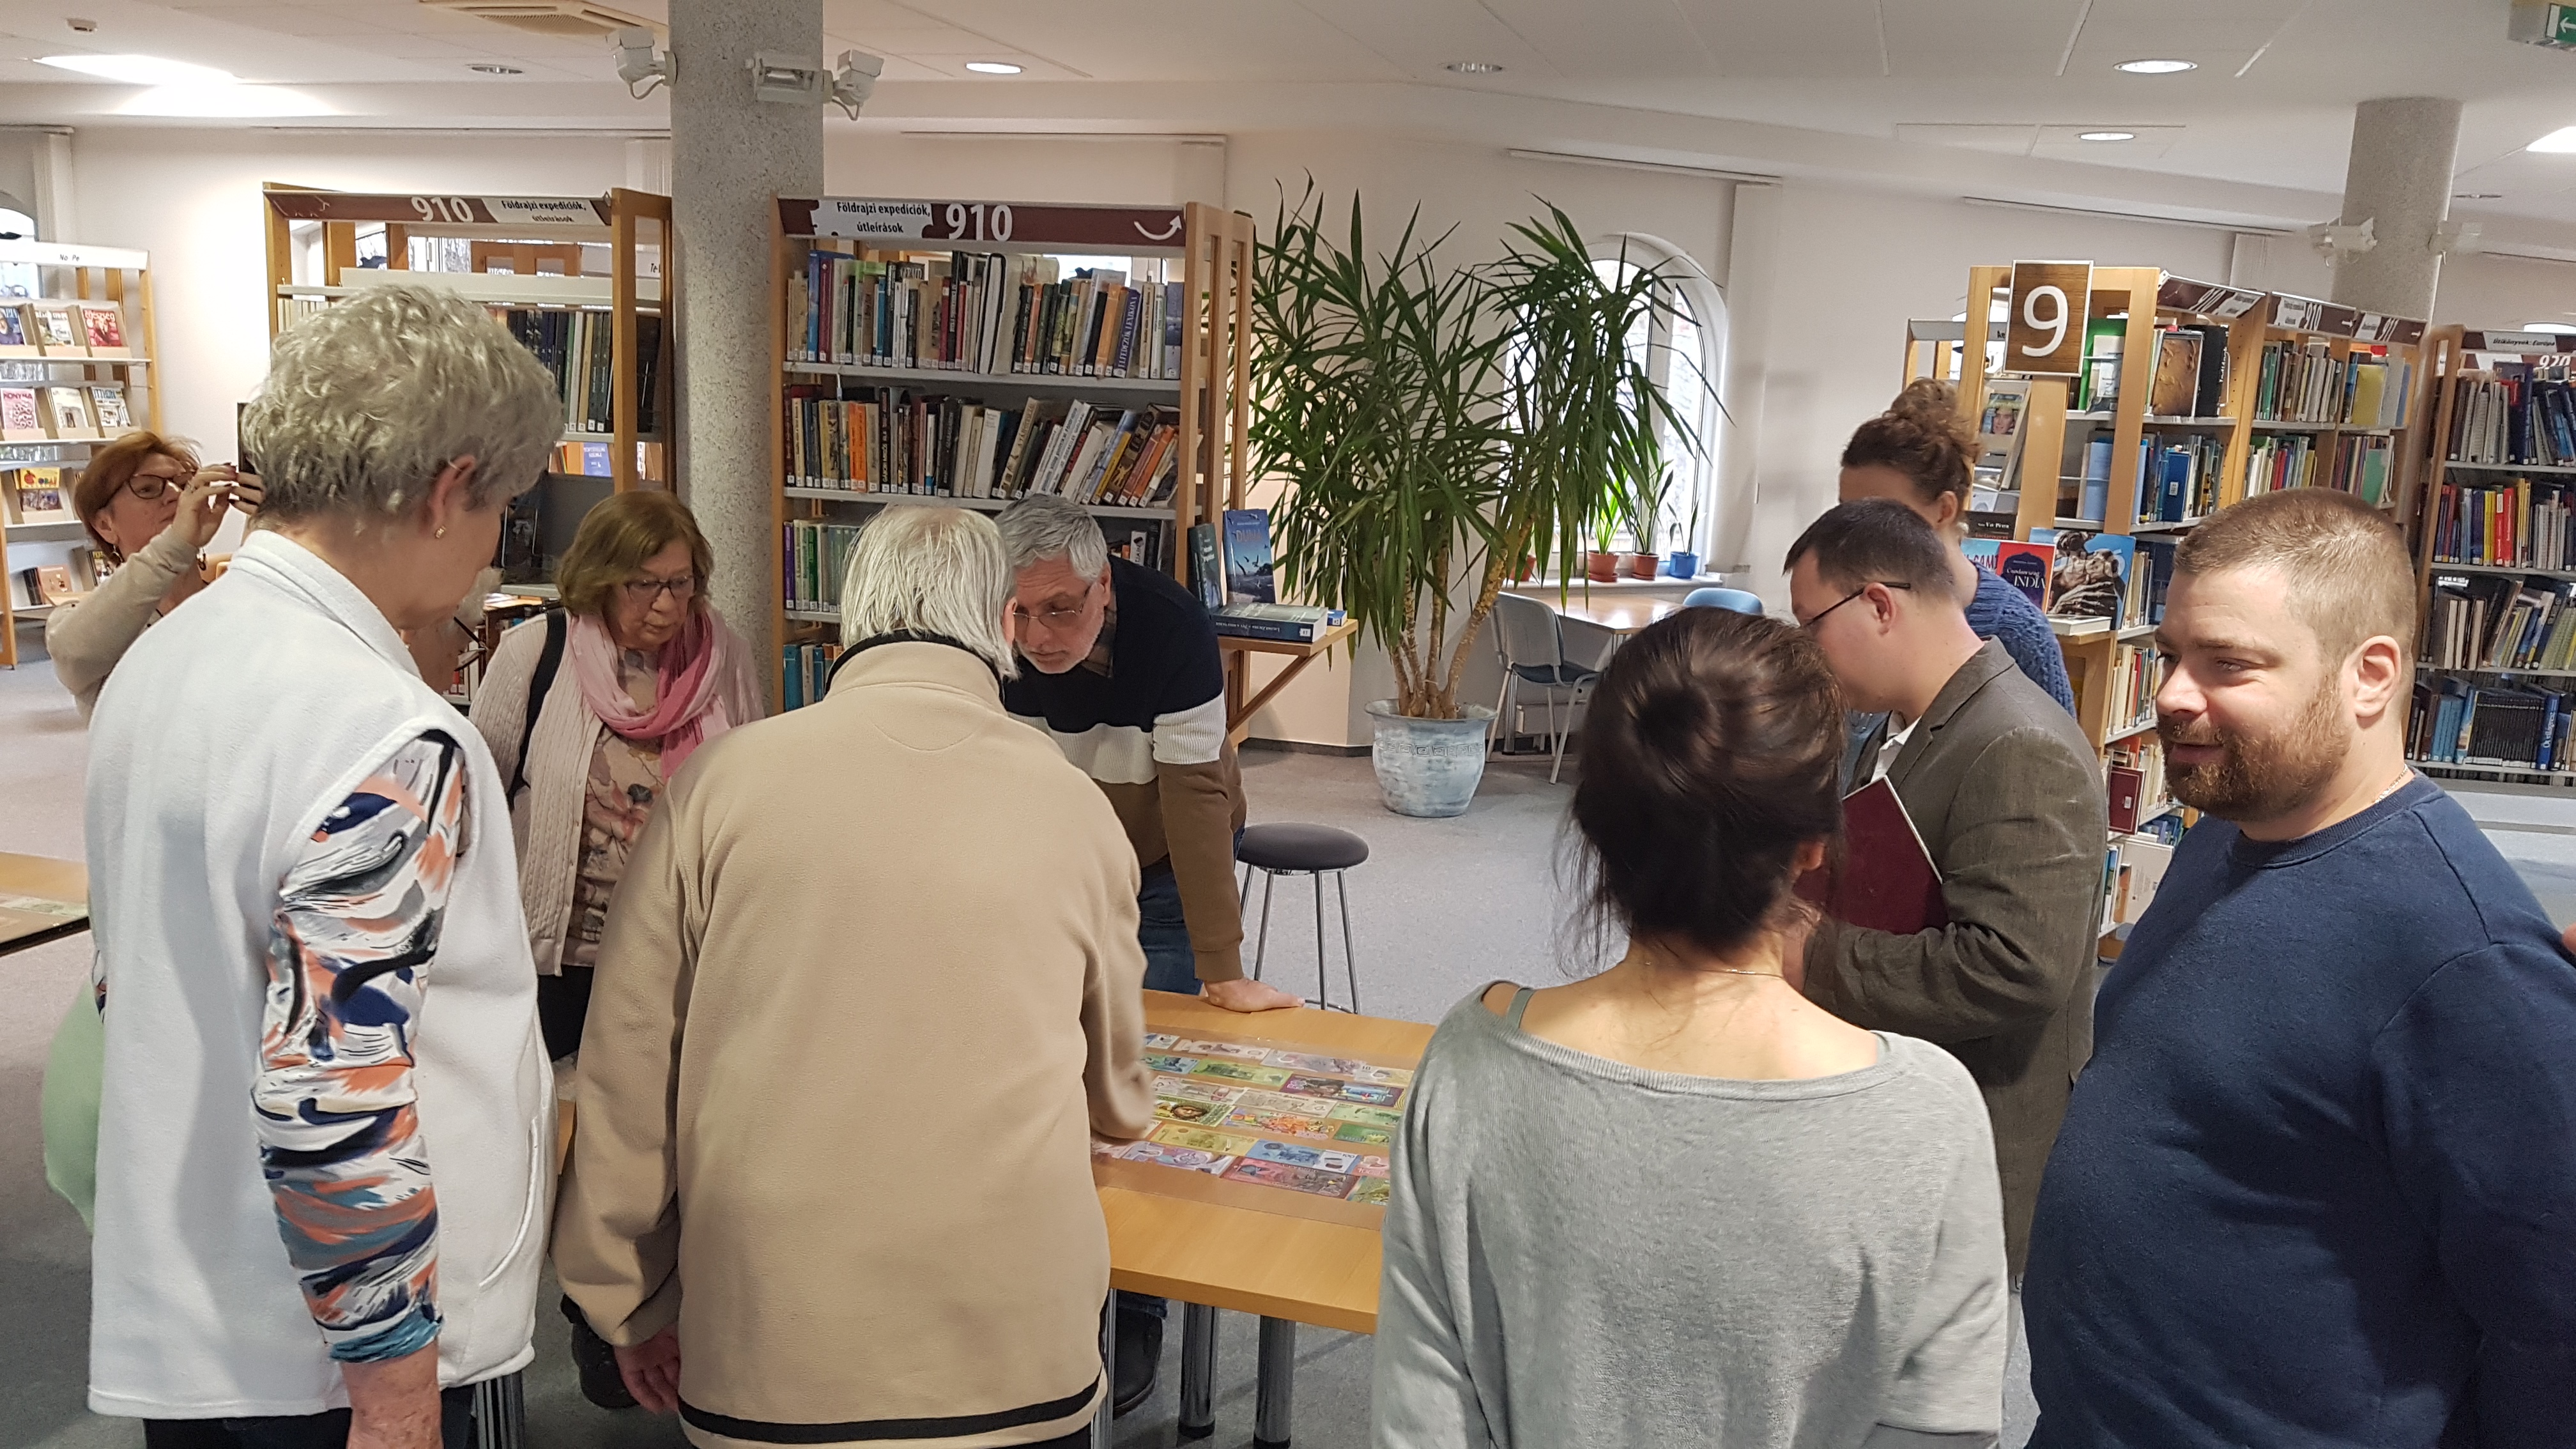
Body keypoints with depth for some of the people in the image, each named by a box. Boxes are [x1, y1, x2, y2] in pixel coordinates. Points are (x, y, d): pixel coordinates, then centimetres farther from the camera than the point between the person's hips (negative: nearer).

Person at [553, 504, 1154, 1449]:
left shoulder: (723, 780, -5)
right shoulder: (1071, 805, -2)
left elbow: (629, 1064, -1)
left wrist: (636, 1307, 13)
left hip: (767, 1358, 0)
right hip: (1016, 1350, 1)